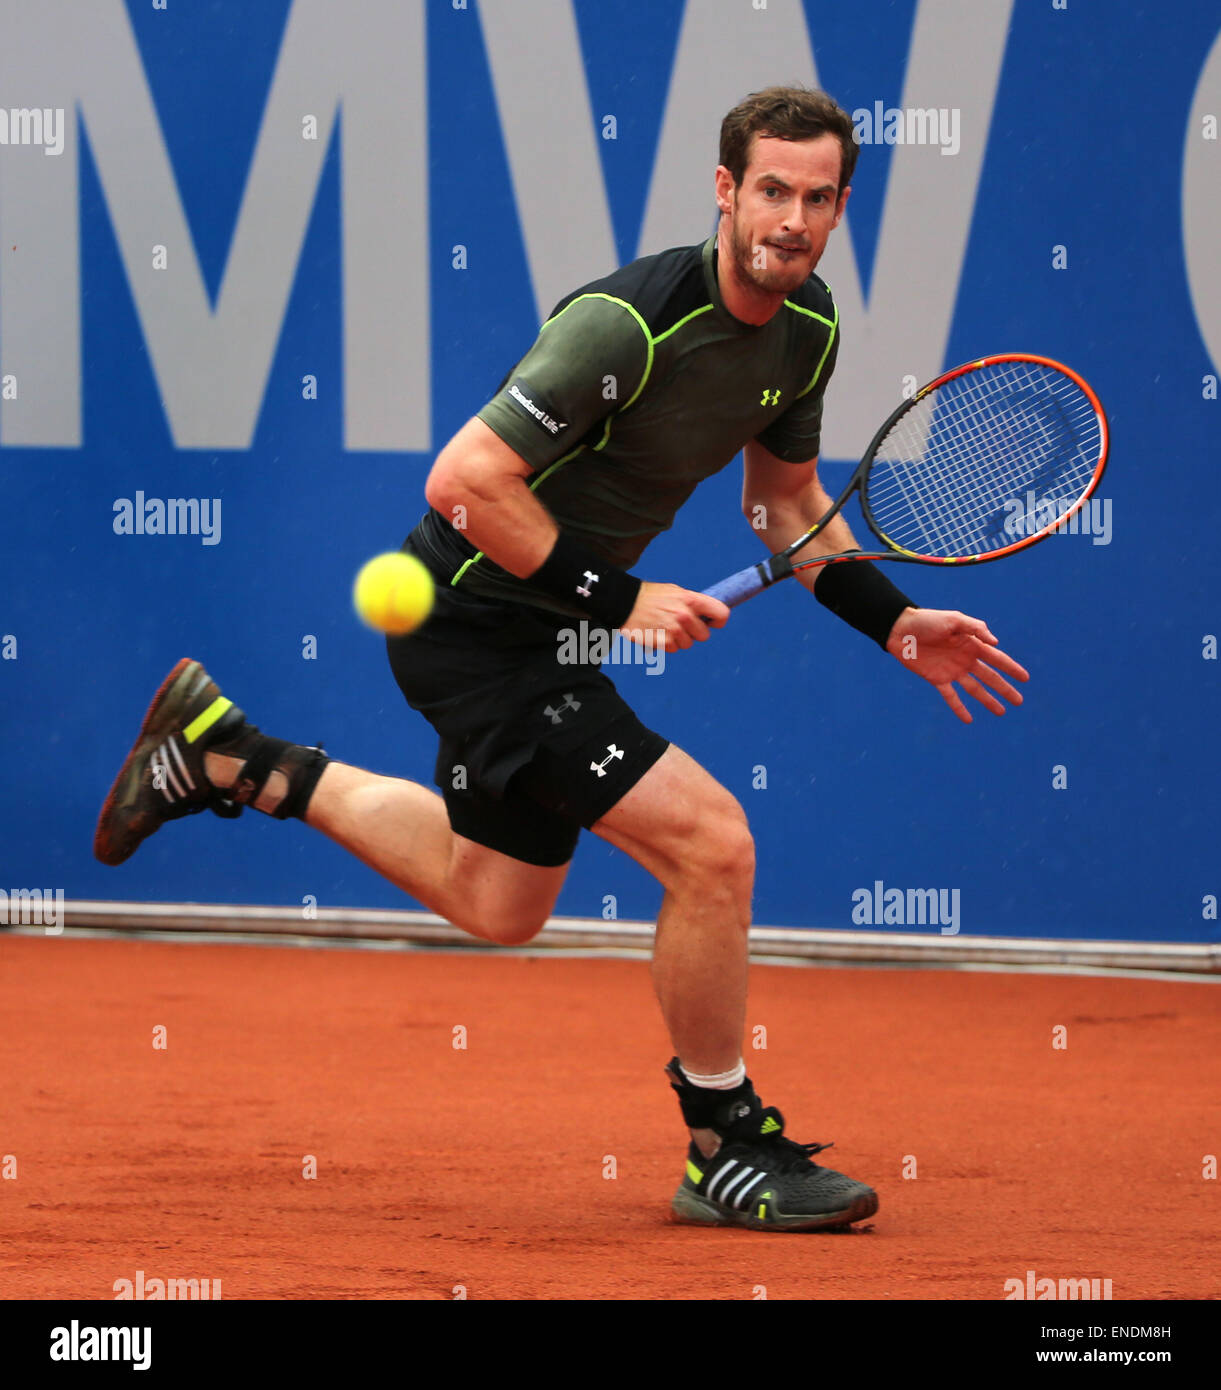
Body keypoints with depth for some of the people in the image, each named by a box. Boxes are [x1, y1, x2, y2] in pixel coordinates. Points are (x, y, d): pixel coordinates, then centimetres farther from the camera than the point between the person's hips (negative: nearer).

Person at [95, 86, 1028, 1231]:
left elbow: (786, 500, 16)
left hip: (556, 619, 10)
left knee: (497, 903, 26)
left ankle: (223, 750, 36)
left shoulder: (806, 327, -1)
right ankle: (726, 1150, -1)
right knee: (711, 844, -17)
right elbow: (467, 481, -28)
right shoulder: (626, 322, -28)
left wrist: (895, 623, 5)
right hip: (472, 613, -10)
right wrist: (619, 601, -25)